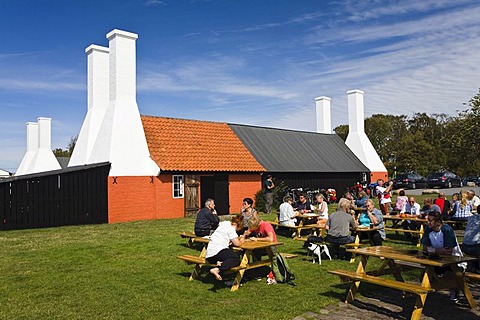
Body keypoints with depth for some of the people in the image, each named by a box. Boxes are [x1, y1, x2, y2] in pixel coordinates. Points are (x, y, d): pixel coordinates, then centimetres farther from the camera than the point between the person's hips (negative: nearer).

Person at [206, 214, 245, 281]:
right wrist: (242, 240, 10)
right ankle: (217, 269, -28)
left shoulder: (225, 224, 19)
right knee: (236, 258, -14)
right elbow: (237, 243, -10)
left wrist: (239, 238, 18)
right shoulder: (231, 228, -7)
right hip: (217, 252, -9)